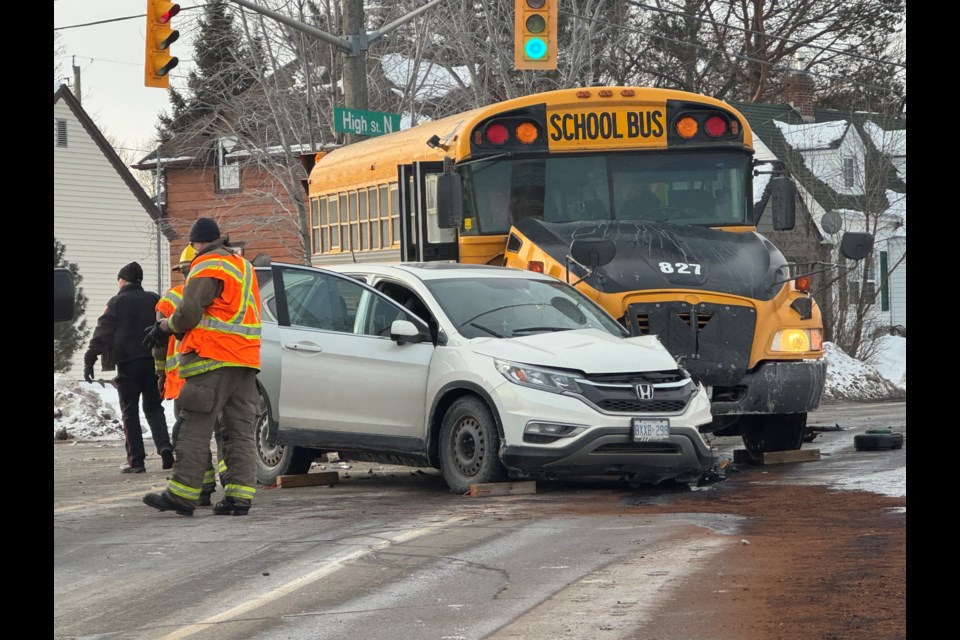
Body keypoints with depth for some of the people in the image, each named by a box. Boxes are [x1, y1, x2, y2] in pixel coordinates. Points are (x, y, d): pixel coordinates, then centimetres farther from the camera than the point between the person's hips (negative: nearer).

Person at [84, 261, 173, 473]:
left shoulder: (117, 303, -2)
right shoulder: (155, 300, 8)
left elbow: (102, 332, -10)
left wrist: (89, 360, -11)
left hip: (128, 363, -3)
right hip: (155, 361, 3)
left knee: (130, 412, 4)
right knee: (153, 407, 15)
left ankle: (136, 460, 0)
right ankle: (164, 446, -8)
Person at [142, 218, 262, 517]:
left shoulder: (208, 267, -8)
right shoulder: (245, 267, 21)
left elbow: (189, 312, -15)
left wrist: (168, 325, 5)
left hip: (213, 359, -8)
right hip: (245, 359, 8)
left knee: (195, 429, -6)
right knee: (240, 432, 6)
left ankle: (181, 494, -6)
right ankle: (240, 496, 2)